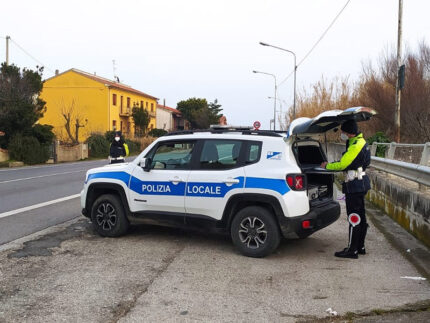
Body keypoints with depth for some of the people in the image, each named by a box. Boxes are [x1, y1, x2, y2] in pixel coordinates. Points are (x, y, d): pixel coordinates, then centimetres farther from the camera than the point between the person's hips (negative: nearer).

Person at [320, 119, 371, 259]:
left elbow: (342, 165, -19)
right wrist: (331, 164, 11)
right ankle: (360, 247, 25)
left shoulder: (356, 145, -19)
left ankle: (352, 250, 0)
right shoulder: (360, 142, 14)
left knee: (354, 218, -5)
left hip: (355, 185, -11)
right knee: (360, 217, 16)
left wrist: (327, 166, -4)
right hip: (360, 183, 11)